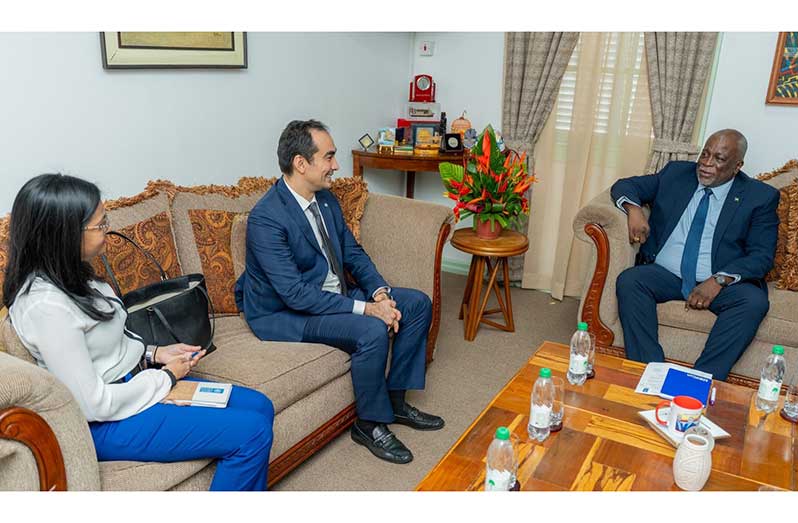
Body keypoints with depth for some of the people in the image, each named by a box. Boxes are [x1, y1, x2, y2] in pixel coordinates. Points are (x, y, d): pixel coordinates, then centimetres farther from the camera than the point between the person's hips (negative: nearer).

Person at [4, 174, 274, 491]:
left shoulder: (68, 275, 2)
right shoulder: (46, 305, -27)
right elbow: (95, 403, -24)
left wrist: (155, 354, 2)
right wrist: (165, 376, -11)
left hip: (135, 380, 10)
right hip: (110, 424, -10)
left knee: (259, 406, 6)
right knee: (252, 432, -15)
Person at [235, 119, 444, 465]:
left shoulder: (325, 198, 2)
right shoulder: (265, 219, -25)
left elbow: (352, 251, 9)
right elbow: (295, 294, -28)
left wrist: (380, 293, -9)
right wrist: (365, 308, -27)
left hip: (334, 294, 9)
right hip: (283, 314, -9)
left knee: (418, 303, 1)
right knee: (372, 331, -31)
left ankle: (395, 400, 12)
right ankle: (370, 424, -6)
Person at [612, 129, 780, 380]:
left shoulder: (760, 197, 4)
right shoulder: (676, 173, 12)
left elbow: (761, 255, -3)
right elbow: (625, 185, 13)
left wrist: (718, 280, -20)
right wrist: (633, 208, -11)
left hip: (722, 283, -1)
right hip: (664, 274, 2)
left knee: (754, 301, -31)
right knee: (628, 281, -28)